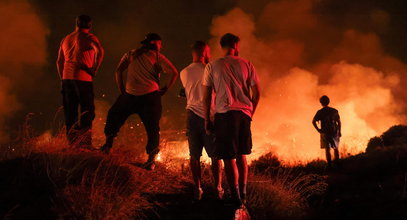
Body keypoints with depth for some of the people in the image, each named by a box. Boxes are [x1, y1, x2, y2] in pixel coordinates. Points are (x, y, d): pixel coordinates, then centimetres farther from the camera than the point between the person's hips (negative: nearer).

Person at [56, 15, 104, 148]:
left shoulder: (66, 39, 17)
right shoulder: (88, 37, -1)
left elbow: (59, 62, 20)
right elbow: (100, 51, -20)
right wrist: (94, 69, -13)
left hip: (67, 78, 6)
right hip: (83, 78, -6)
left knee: (70, 112, 10)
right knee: (88, 111, -3)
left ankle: (72, 143, 11)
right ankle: (85, 143, -13)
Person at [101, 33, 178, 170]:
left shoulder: (130, 55, 11)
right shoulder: (157, 57, 3)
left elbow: (119, 70, 0)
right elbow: (174, 73, -7)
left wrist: (121, 90, 6)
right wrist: (165, 89, 4)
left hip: (130, 96, 2)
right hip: (150, 96, -2)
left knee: (114, 116, 23)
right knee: (152, 129, 6)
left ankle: (108, 145, 18)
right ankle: (151, 160, 1)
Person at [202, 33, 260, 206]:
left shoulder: (212, 67, 4)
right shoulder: (246, 65, 9)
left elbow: (206, 96, 2)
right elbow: (256, 93, 7)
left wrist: (207, 120, 7)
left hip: (225, 114, -3)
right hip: (244, 113, 3)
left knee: (229, 158, -1)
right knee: (241, 155, 17)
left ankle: (236, 198, -5)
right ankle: (243, 195, 21)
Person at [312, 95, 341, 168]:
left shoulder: (320, 112, -4)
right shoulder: (334, 111, 2)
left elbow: (313, 121, -12)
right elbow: (339, 121, 3)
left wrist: (318, 129, -5)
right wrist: (339, 131, 8)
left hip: (325, 132, -2)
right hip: (334, 132, 2)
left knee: (327, 149, -1)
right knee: (335, 148, 17)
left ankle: (329, 164, -8)